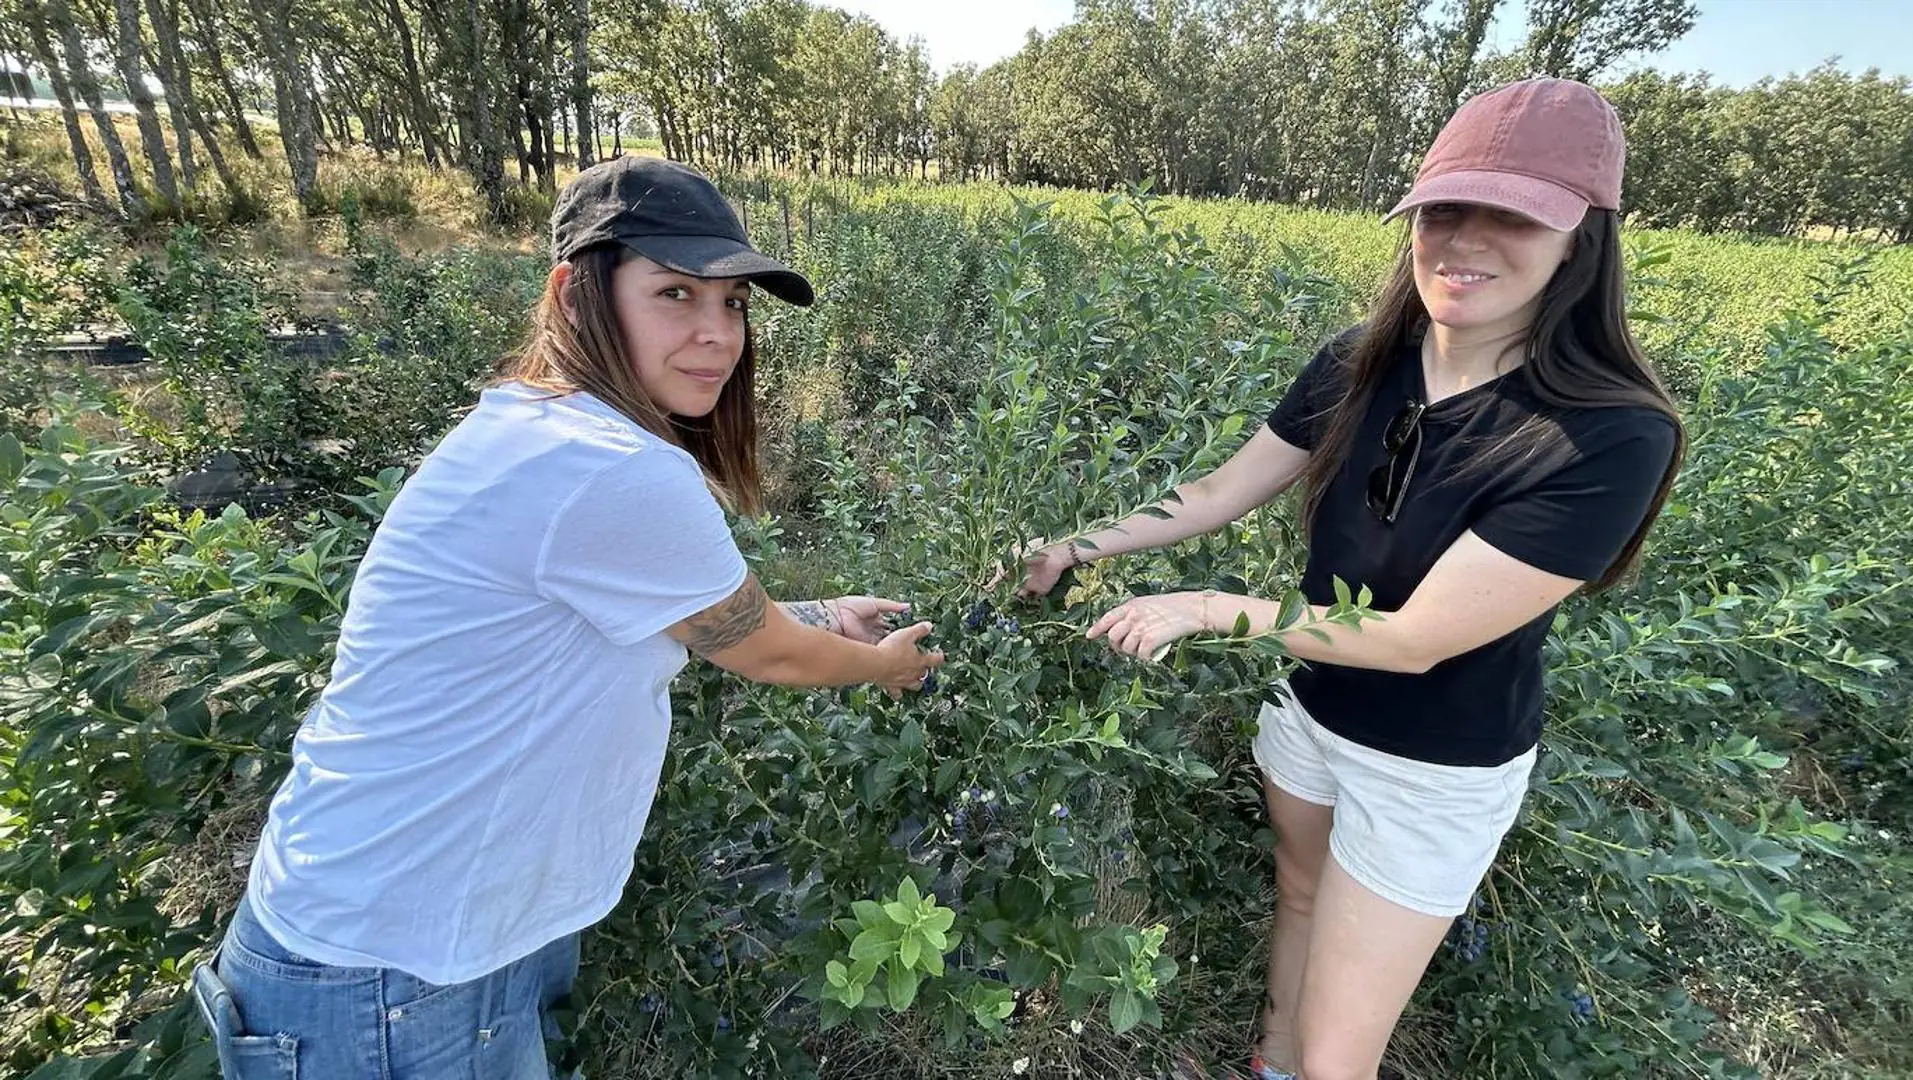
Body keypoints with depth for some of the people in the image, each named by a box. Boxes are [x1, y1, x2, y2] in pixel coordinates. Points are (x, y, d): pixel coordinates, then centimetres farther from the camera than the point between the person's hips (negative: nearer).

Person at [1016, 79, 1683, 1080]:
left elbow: (1416, 637, -28)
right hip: (1306, 706, 5)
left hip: (1434, 773, -5)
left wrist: (1211, 608, -23)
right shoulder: (1358, 367, -11)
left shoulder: (1611, 439, -28)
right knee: (1299, 896, 29)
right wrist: (1082, 546, -9)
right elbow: (1222, 490, -3)